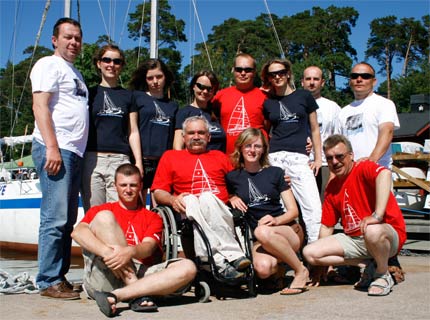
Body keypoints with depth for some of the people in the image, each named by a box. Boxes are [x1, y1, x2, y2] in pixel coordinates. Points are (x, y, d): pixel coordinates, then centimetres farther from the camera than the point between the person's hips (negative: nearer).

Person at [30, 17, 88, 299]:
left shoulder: (75, 73, 26)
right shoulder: (49, 65, 0)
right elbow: (40, 106, -11)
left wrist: (76, 150, 18)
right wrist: (52, 147, -20)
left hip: (74, 153, 9)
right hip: (56, 150, -9)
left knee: (68, 221, 8)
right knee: (55, 219, -10)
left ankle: (61, 278, 14)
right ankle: (49, 282, -5)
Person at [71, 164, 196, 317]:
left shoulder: (153, 218, 22)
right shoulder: (100, 210, 20)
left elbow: (148, 247, 1)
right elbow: (77, 232, -3)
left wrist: (130, 252, -25)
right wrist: (107, 252, -23)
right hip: (101, 279, -1)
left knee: (188, 267, -20)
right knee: (104, 217, -18)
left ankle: (116, 295, -36)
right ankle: (137, 294, -30)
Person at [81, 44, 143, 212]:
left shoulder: (127, 96, 17)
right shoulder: (89, 93, 14)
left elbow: (133, 132, 14)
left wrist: (138, 162, 4)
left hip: (120, 160, 1)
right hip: (92, 159, 0)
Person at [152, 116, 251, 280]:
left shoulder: (220, 156, 27)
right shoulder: (170, 157, 22)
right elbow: (158, 192, 14)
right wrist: (173, 199, -8)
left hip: (221, 215, 1)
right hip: (189, 214, 0)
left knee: (207, 197, -33)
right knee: (190, 200, -35)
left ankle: (221, 262, -45)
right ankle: (232, 255, -44)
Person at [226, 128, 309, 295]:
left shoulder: (275, 173, 8)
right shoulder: (232, 177, 9)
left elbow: (293, 211, 5)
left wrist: (276, 220, -15)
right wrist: (232, 199, 0)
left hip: (288, 231, 0)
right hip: (258, 240, 0)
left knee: (262, 232, -37)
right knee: (263, 268, -34)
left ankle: (300, 270, -16)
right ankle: (277, 265, 4)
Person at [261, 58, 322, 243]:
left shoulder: (304, 96, 11)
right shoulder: (267, 103, 15)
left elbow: (314, 129, 13)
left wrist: (318, 158, 6)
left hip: (300, 158, -1)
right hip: (275, 158, 1)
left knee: (313, 208, -14)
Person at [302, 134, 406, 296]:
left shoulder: (363, 168, -11)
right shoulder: (331, 188, 10)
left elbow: (385, 174, -36)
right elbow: (327, 226, 12)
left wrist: (377, 215, -44)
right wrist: (320, 266, 12)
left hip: (388, 233, -7)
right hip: (353, 239, 7)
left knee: (372, 231, -42)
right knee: (309, 252, -10)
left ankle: (383, 275, -10)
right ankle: (366, 266, 1)